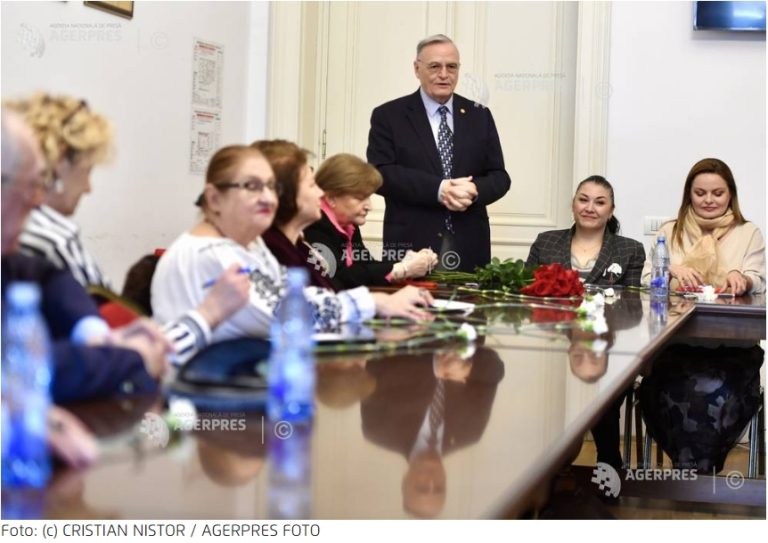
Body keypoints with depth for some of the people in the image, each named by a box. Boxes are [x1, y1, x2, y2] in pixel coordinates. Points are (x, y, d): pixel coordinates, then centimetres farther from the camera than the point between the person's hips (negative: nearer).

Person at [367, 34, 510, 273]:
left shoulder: (480, 116, 13)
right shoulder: (388, 116, 3)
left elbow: (499, 176, 10)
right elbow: (381, 173, -8)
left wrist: (475, 190, -13)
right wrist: (438, 189, -19)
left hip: (469, 248, 3)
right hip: (411, 245, -3)